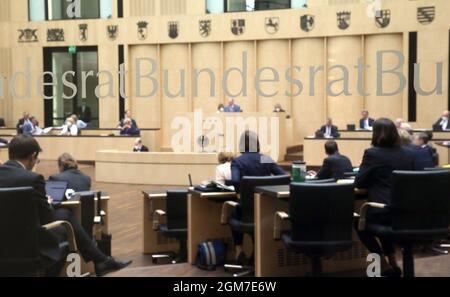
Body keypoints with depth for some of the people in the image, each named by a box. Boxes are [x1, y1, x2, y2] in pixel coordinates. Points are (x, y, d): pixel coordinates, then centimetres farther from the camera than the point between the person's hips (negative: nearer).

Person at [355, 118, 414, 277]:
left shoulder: (372, 153, -8)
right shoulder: (407, 154, 10)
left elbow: (358, 183, -2)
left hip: (383, 212, -6)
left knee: (359, 222, 24)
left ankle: (385, 265, 19)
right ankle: (392, 263, 30)